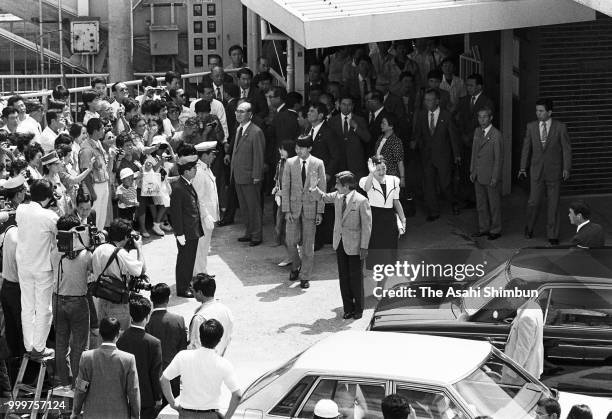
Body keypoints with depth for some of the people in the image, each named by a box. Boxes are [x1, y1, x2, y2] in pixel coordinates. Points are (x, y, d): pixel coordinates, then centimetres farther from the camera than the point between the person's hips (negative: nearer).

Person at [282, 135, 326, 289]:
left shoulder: (318, 164, -4)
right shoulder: (290, 163, -1)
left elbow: (322, 188, -1)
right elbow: (285, 188, 1)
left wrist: (320, 212, -4)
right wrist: (286, 210, -5)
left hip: (311, 207, -1)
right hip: (294, 207, 1)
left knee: (308, 244, 3)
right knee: (291, 241, 1)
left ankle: (305, 277, 13)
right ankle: (296, 266, 29)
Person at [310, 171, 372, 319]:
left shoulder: (361, 201, -16)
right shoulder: (338, 196, 2)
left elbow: (367, 225, -13)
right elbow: (323, 197, 22)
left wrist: (364, 247, -14)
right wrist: (314, 188, 2)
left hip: (354, 245, -6)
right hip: (340, 243, 6)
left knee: (356, 277, 5)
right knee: (343, 277, 9)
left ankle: (358, 309, 19)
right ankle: (348, 308, 19)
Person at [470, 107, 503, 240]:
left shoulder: (496, 135, -14)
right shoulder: (477, 132, 8)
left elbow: (499, 158, -13)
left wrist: (495, 177, -14)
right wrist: (472, 171, 11)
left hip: (491, 176, -7)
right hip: (478, 176, 7)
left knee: (494, 204, 4)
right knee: (481, 204, 13)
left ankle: (495, 230, 13)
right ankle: (483, 228, 24)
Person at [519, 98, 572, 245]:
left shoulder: (560, 127, -5)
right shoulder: (531, 127, 2)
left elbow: (566, 148, -3)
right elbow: (526, 148, 6)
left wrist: (566, 168, -10)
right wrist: (523, 168, 2)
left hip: (554, 171, -1)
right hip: (536, 171, 1)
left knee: (553, 204, 4)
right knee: (533, 202, 1)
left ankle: (552, 235, 13)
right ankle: (529, 228, 25)